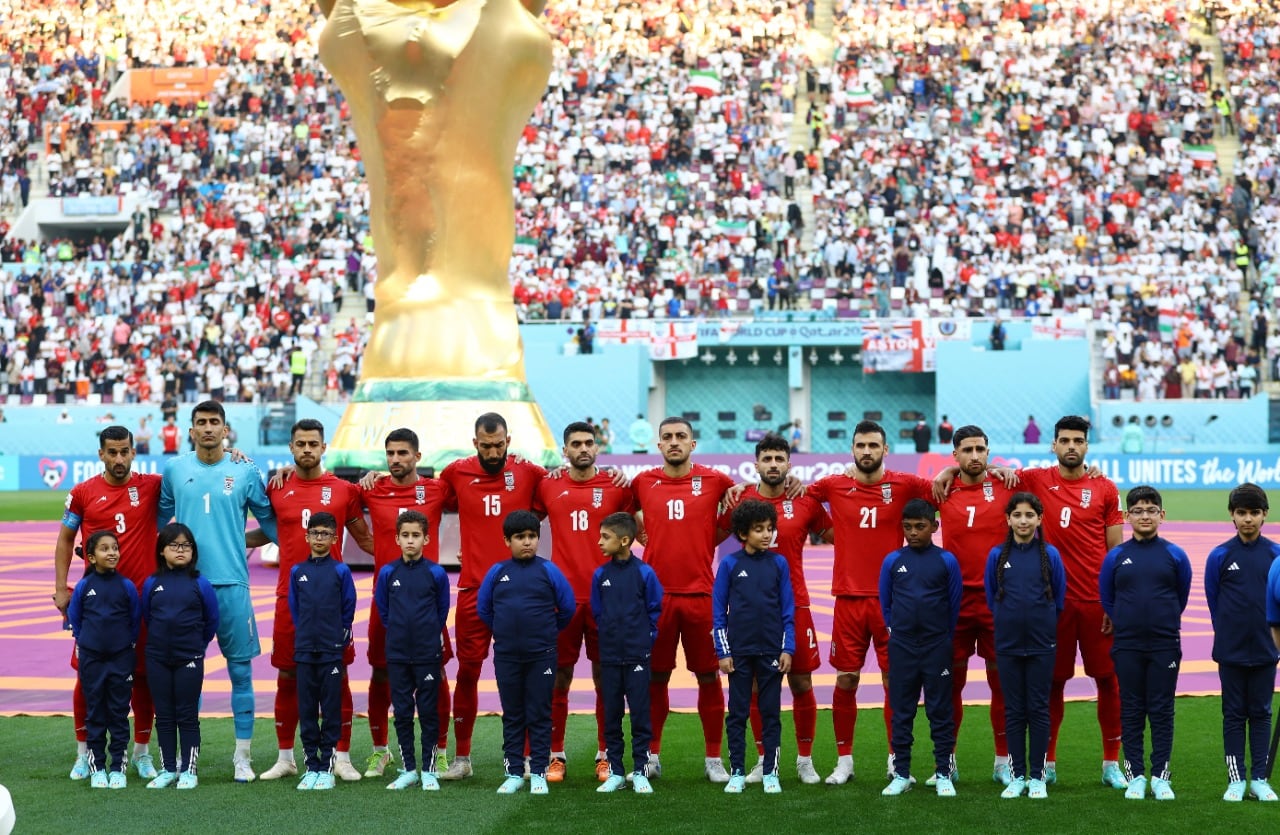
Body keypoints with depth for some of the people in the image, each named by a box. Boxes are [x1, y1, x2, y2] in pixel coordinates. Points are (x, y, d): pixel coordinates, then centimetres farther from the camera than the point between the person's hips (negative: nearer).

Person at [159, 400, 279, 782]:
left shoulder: (246, 472, 3)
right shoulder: (174, 470, 7)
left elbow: (268, 519, 11)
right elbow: (159, 518, 18)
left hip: (232, 582, -1)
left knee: (241, 670, 1)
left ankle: (243, 756, 7)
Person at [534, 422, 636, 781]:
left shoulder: (616, 486, 4)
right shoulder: (547, 486, 5)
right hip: (563, 595, 0)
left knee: (604, 677, 5)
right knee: (559, 677, 3)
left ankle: (605, 755, 14)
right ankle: (556, 755, 12)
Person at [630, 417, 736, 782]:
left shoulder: (715, 481, 1)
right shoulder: (643, 482, 5)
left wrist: (710, 539, 5)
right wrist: (647, 539, 8)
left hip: (701, 593, -1)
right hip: (656, 593, 1)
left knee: (709, 677, 3)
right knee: (655, 678, 6)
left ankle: (713, 759, 12)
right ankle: (651, 756, 16)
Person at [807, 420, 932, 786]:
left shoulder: (902, 485, 1)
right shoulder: (834, 486, 3)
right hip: (848, 599, 1)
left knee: (894, 680, 2)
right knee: (845, 680, 4)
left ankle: (897, 761, 12)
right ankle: (844, 761, 14)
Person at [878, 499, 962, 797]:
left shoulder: (946, 561, -3)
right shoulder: (892, 561, 1)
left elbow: (954, 603, 5)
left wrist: (942, 635, 9)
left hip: (936, 647, -1)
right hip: (901, 647, 2)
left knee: (940, 711, 3)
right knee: (901, 712, 7)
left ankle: (943, 774, 9)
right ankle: (901, 774, 13)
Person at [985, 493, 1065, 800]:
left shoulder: (1050, 554, -2)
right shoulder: (997, 555, 0)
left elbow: (1059, 597, 7)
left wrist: (1043, 623, 10)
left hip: (1041, 644, -1)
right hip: (1007, 644, 1)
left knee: (1038, 709, 3)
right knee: (1013, 710, 5)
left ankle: (1037, 777, 9)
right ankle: (1017, 776, 12)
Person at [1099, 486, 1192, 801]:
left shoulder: (1175, 555, 0)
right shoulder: (1116, 556, 0)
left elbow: (1182, 596, 13)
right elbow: (1106, 598, 11)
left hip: (1165, 645, 0)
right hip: (1127, 646, 0)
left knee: (1162, 711, 3)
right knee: (1132, 711, 5)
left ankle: (1160, 777, 9)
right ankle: (1135, 776, 11)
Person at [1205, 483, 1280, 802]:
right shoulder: (1220, 556, -3)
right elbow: (1213, 600, 4)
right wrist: (1229, 635, 5)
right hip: (1231, 652, -1)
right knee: (1234, 715, 6)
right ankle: (1236, 779, 11)